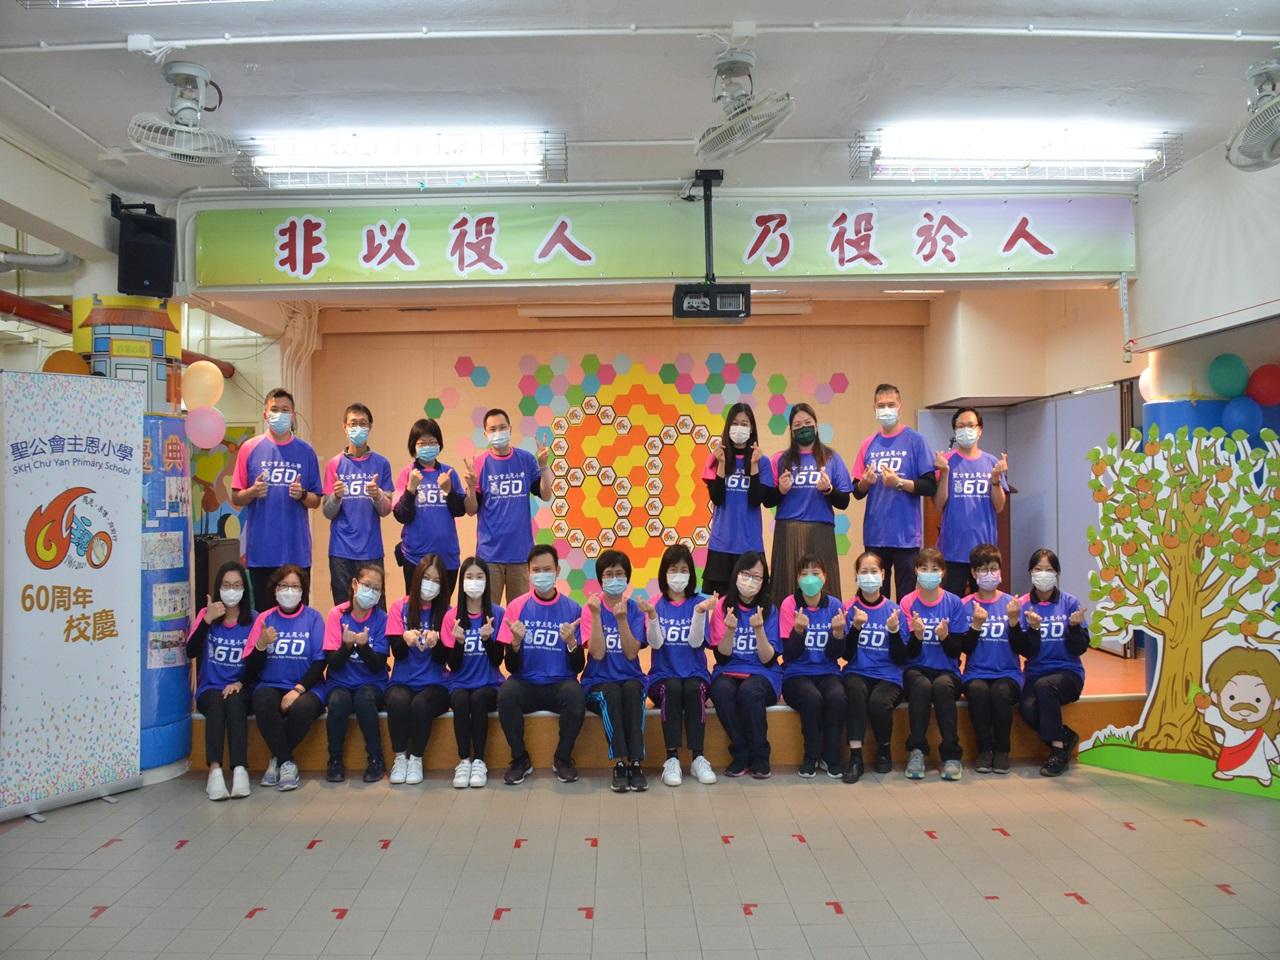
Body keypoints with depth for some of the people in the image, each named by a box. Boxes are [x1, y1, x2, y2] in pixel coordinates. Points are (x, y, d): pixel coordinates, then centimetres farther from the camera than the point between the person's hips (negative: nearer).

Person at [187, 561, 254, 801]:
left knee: (234, 702, -33)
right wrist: (207, 620, -18)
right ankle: (215, 770, -45)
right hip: (209, 690, 0)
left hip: (241, 690, 0)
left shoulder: (254, 619, 5)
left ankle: (240, 770, -42)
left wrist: (241, 683, -16)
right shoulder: (206, 614, 7)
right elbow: (191, 652, -8)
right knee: (217, 703, -33)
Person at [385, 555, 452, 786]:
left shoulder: (446, 611, 2)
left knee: (421, 704, -33)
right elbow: (397, 652, -2)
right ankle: (399, 757, -12)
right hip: (403, 681, 1)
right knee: (398, 701, -33)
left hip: (435, 683, -1)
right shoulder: (400, 607, 3)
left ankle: (416, 758, -11)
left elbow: (443, 658, -3)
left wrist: (435, 643, -26)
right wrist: (405, 639, -26)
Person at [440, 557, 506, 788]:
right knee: (461, 701, -32)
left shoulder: (498, 614, -1)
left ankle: (479, 761, -21)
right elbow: (452, 665, 0)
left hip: (489, 684, -1)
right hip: (459, 683, 1)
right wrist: (459, 641, -19)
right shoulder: (452, 616, 1)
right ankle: (463, 761, -20)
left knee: (478, 699, -33)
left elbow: (497, 660, -3)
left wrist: (488, 638, -21)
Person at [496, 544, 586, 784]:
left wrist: (571, 642, -19)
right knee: (506, 693, -32)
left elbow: (578, 667, 0)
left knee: (576, 696, -33)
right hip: (526, 684, 0)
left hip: (560, 684, 0)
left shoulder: (572, 608, 1)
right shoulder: (517, 606, 1)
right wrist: (516, 642, -20)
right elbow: (512, 667, 0)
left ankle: (563, 759, -6)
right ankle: (520, 759, -8)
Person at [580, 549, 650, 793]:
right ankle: (619, 763, -29)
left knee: (632, 690, -32)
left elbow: (631, 653, -9)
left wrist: (621, 619, -20)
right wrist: (596, 614, -19)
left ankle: (635, 762, -30)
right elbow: (598, 653, -12)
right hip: (598, 683, -1)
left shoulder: (635, 609, 3)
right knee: (611, 692, -34)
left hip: (630, 679, 1)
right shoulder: (590, 608, 0)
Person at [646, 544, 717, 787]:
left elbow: (696, 642, -7)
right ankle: (672, 759, -29)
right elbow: (656, 643, -7)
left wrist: (699, 612, -21)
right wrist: (652, 615, -23)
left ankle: (698, 758, -26)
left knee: (693, 689, -33)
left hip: (695, 675, 0)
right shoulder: (656, 604, 6)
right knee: (673, 688, -33)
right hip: (663, 677, 0)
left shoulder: (699, 602, 5)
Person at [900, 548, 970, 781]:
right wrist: (917, 635, -22)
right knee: (922, 686, -34)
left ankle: (951, 754, -24)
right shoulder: (908, 602, 1)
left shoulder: (954, 603, 2)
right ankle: (916, 751, -24)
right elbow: (908, 653, -2)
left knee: (941, 687, -34)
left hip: (947, 671, 0)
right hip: (916, 669, 0)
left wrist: (945, 636, -20)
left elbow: (956, 651, 0)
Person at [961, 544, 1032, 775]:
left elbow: (1025, 650, 0)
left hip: (1008, 673, 0)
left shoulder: (1011, 603, 6)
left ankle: (1002, 750, -14)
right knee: (977, 690, -33)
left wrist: (1014, 620, -14)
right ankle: (984, 749, -16)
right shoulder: (965, 605, 6)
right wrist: (976, 624, -17)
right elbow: (965, 648, -1)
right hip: (976, 673, 0)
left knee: (1001, 691, -33)